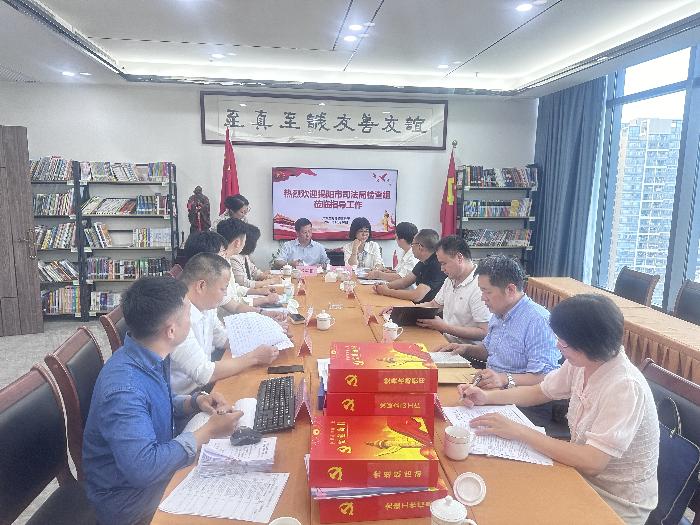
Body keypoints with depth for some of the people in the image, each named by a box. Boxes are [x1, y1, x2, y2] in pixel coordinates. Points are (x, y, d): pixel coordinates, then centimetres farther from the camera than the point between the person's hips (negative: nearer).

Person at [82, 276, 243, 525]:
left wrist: (194, 402, -6)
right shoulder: (124, 387, -33)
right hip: (127, 496, -8)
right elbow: (142, 469, -39)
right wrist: (208, 432, -29)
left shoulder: (151, 357, -5)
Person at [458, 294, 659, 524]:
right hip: (583, 473, 6)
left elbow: (591, 462, -33)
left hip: (617, 505, -6)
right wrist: (487, 397, -4)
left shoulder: (625, 387, -30)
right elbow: (539, 392, 8)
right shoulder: (581, 363, -7)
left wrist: (520, 431, -30)